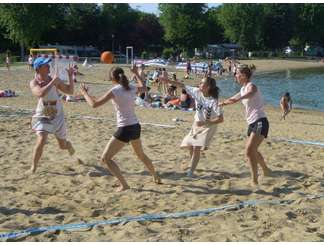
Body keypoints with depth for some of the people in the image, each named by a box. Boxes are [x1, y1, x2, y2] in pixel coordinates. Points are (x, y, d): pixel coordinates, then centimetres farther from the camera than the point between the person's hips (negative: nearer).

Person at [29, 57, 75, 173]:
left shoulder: (55, 80, -7)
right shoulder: (34, 83, -15)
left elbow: (70, 91, 1)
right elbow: (40, 93, -36)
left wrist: (70, 76, -10)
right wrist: (53, 82, -34)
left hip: (57, 116, 3)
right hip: (42, 117, -3)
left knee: (63, 145, 15)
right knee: (41, 141, -23)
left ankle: (69, 145, 54)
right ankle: (33, 168, -6)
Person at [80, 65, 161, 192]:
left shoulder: (114, 91, -13)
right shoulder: (131, 88, 4)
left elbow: (94, 104, -12)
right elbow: (143, 88, 28)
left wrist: (84, 93, 4)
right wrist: (136, 74, 39)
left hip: (125, 129, -7)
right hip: (136, 127, 7)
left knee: (105, 158, 0)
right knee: (141, 154, 31)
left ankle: (124, 185, -9)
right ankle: (156, 177, 45)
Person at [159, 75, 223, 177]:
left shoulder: (214, 101, -26)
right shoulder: (197, 92, -12)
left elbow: (220, 119, -26)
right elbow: (183, 85, -7)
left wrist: (204, 123, -29)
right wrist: (169, 81, -15)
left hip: (208, 126, -6)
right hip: (197, 124, 6)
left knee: (196, 148, -14)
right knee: (190, 146, 12)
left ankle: (191, 171, -5)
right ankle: (193, 165, 37)